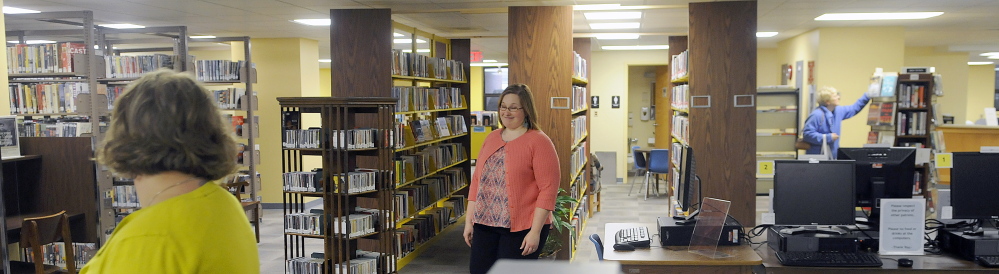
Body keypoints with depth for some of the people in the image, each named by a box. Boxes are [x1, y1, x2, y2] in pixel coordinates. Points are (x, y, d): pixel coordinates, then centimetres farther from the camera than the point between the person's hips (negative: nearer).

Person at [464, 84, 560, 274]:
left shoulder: (538, 141, -8)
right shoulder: (491, 139, 11)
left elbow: (548, 188, -13)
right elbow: (477, 181, 15)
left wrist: (535, 231, -16)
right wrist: (469, 220, 12)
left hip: (521, 229, -6)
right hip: (485, 225, 6)